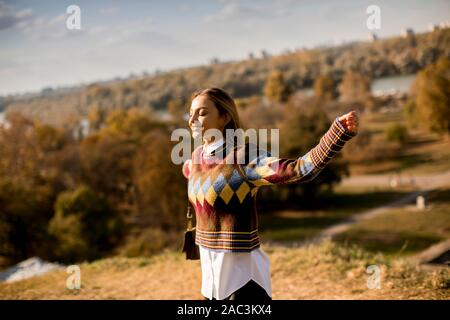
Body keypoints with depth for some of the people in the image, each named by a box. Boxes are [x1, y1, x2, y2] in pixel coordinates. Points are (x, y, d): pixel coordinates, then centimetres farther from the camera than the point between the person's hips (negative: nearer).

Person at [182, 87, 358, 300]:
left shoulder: (244, 157, -18)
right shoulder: (197, 157, 4)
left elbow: (301, 169, -33)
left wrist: (341, 131, -44)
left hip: (242, 277, -7)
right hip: (210, 273, 8)